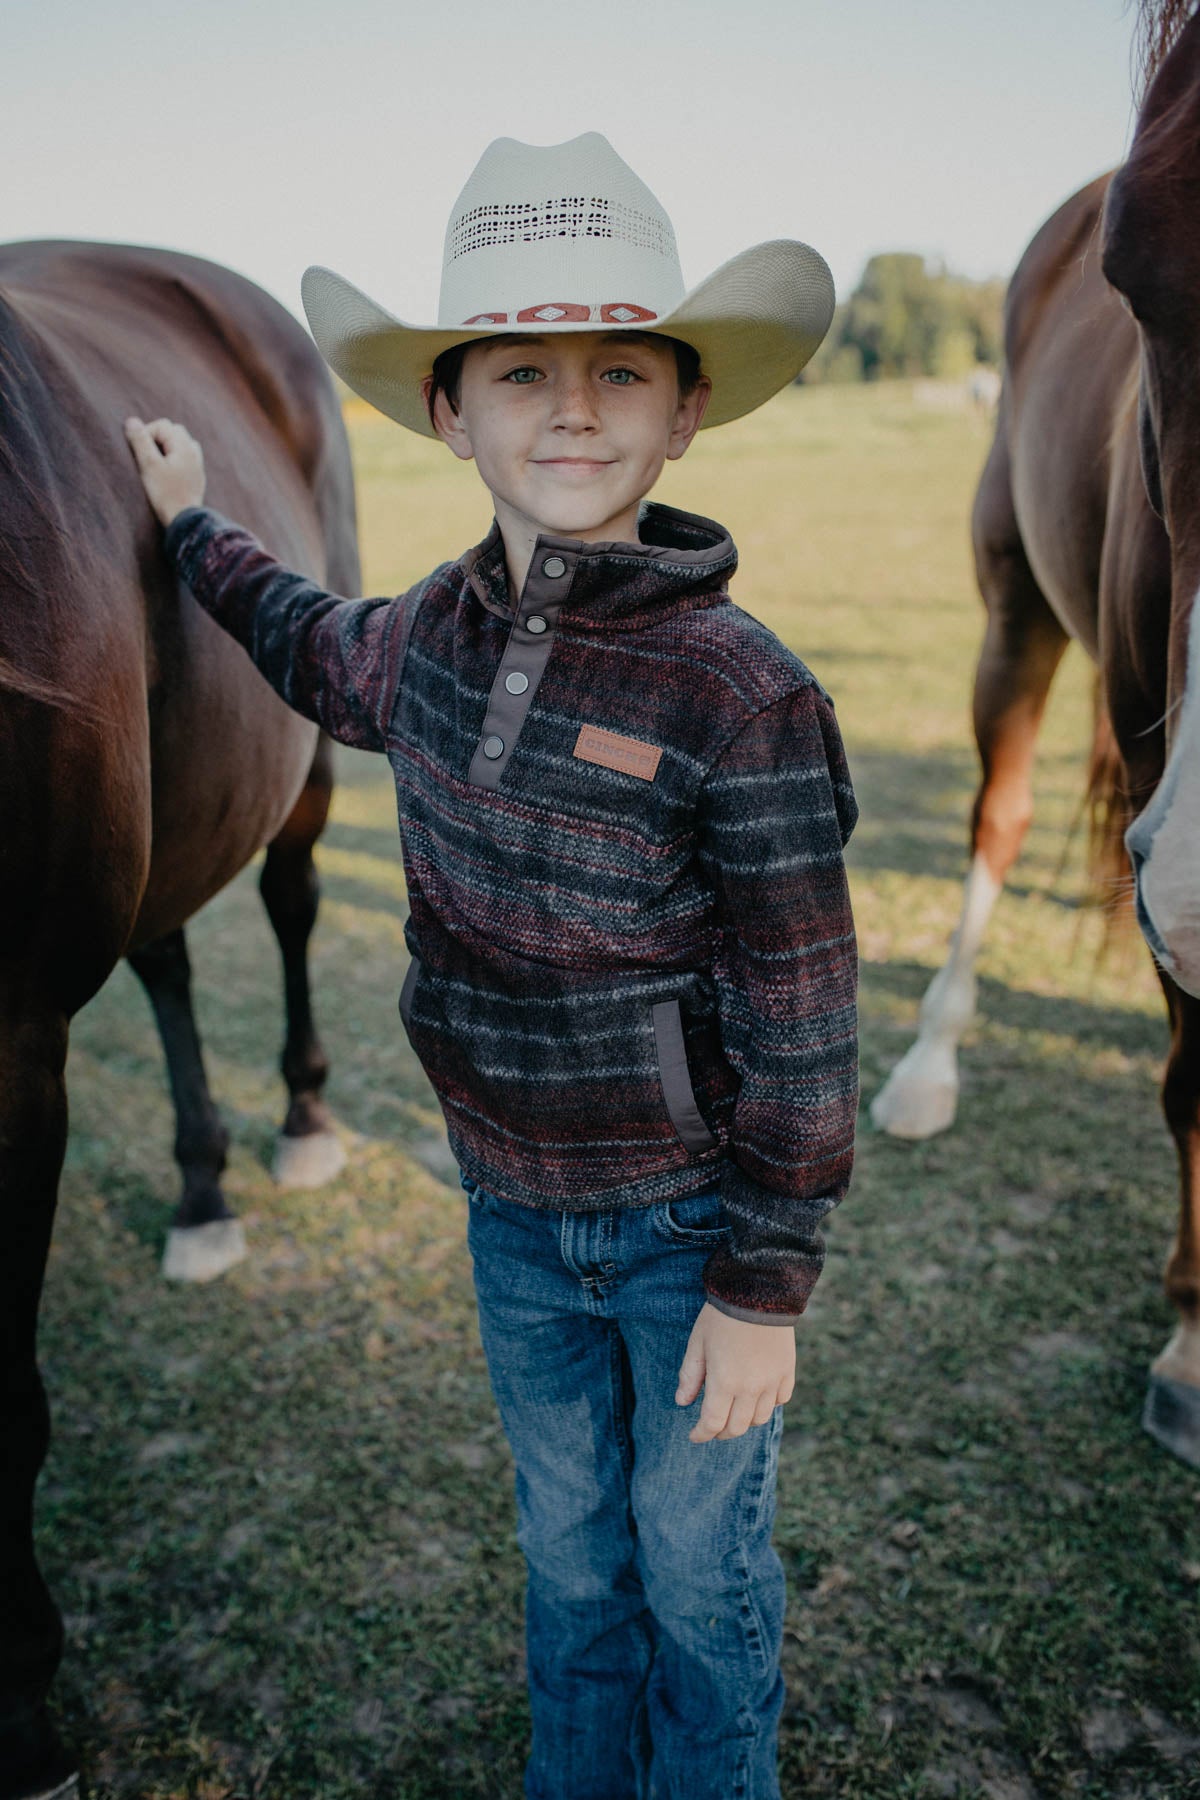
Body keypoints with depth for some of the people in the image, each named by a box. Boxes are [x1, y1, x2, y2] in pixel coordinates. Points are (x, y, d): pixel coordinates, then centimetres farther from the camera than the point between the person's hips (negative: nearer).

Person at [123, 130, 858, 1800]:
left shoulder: (745, 697, -22)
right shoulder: (436, 634, -5)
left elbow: (797, 1025, -17)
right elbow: (324, 656, 22)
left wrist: (766, 1285, -13)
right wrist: (194, 528, 30)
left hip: (690, 1225, -5)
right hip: (516, 1220, 5)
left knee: (699, 1564, 17)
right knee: (569, 1551, 24)